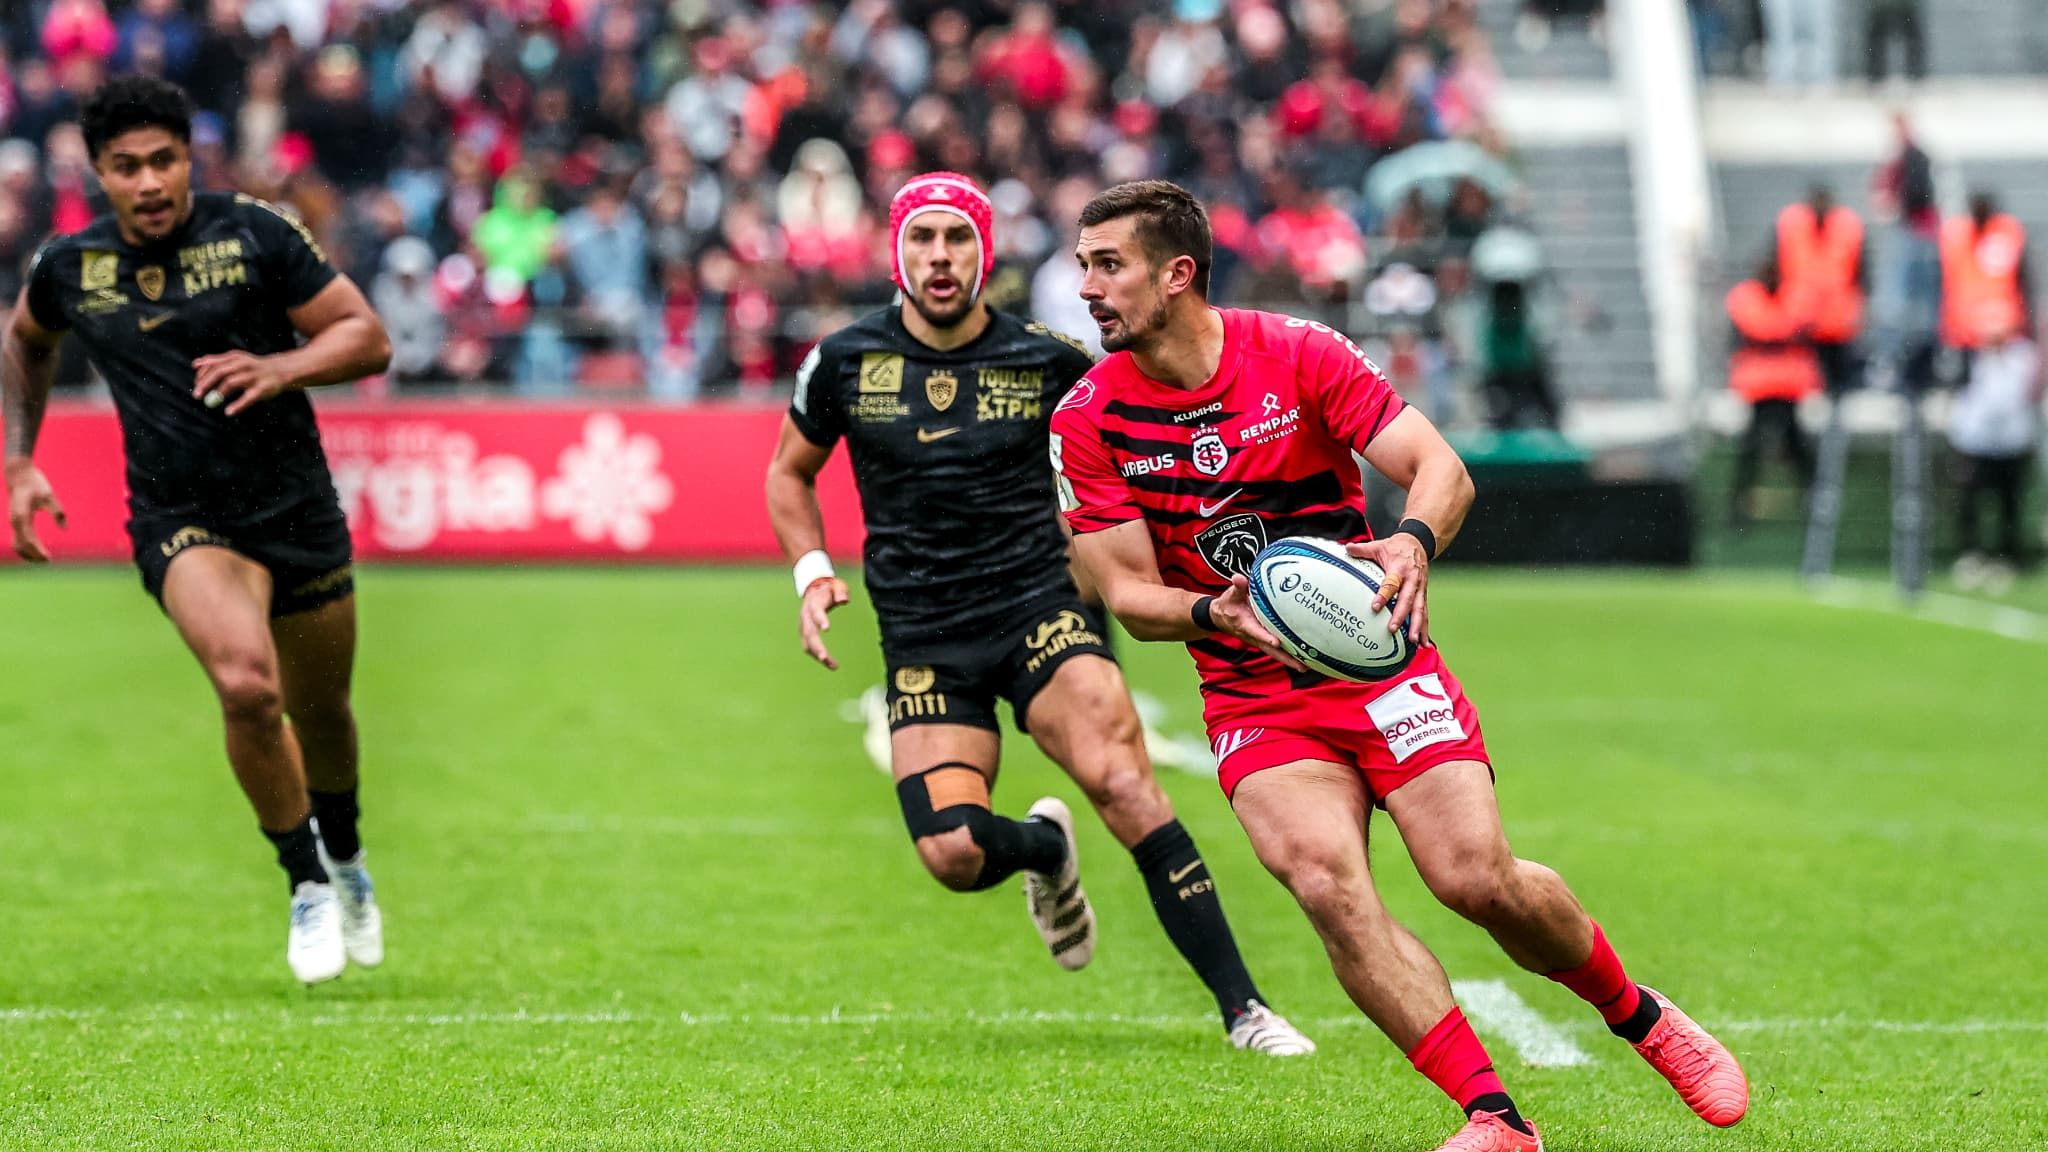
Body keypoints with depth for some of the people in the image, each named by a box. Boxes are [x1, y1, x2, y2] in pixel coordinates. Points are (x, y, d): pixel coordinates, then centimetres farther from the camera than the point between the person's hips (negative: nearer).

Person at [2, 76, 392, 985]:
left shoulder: (254, 234, -8)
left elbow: (367, 337, -4)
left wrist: (281, 367, -22)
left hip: (298, 509, 1)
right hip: (182, 523, -1)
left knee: (321, 712, 16)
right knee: (246, 684, -28)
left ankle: (345, 858, 49)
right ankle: (307, 882, -7)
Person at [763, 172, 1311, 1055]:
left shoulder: (1046, 362, -2)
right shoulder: (846, 362, 1)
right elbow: (790, 472, 18)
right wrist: (813, 575, 3)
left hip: (1039, 606, -1)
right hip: (922, 640, 1)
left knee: (1123, 784, -25)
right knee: (954, 856, -15)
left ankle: (1241, 1007, -20)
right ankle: (1043, 849, 25)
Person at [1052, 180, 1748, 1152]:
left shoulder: (1298, 354, -8)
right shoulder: (1088, 420, -4)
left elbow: (1441, 469, -10)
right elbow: (1128, 593, -3)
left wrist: (1412, 545, -32)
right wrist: (1212, 612, -25)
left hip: (1376, 662, -1)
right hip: (1251, 698, 1)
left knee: (1478, 879, -14)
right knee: (1325, 882, -24)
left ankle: (1641, 1017, 15)